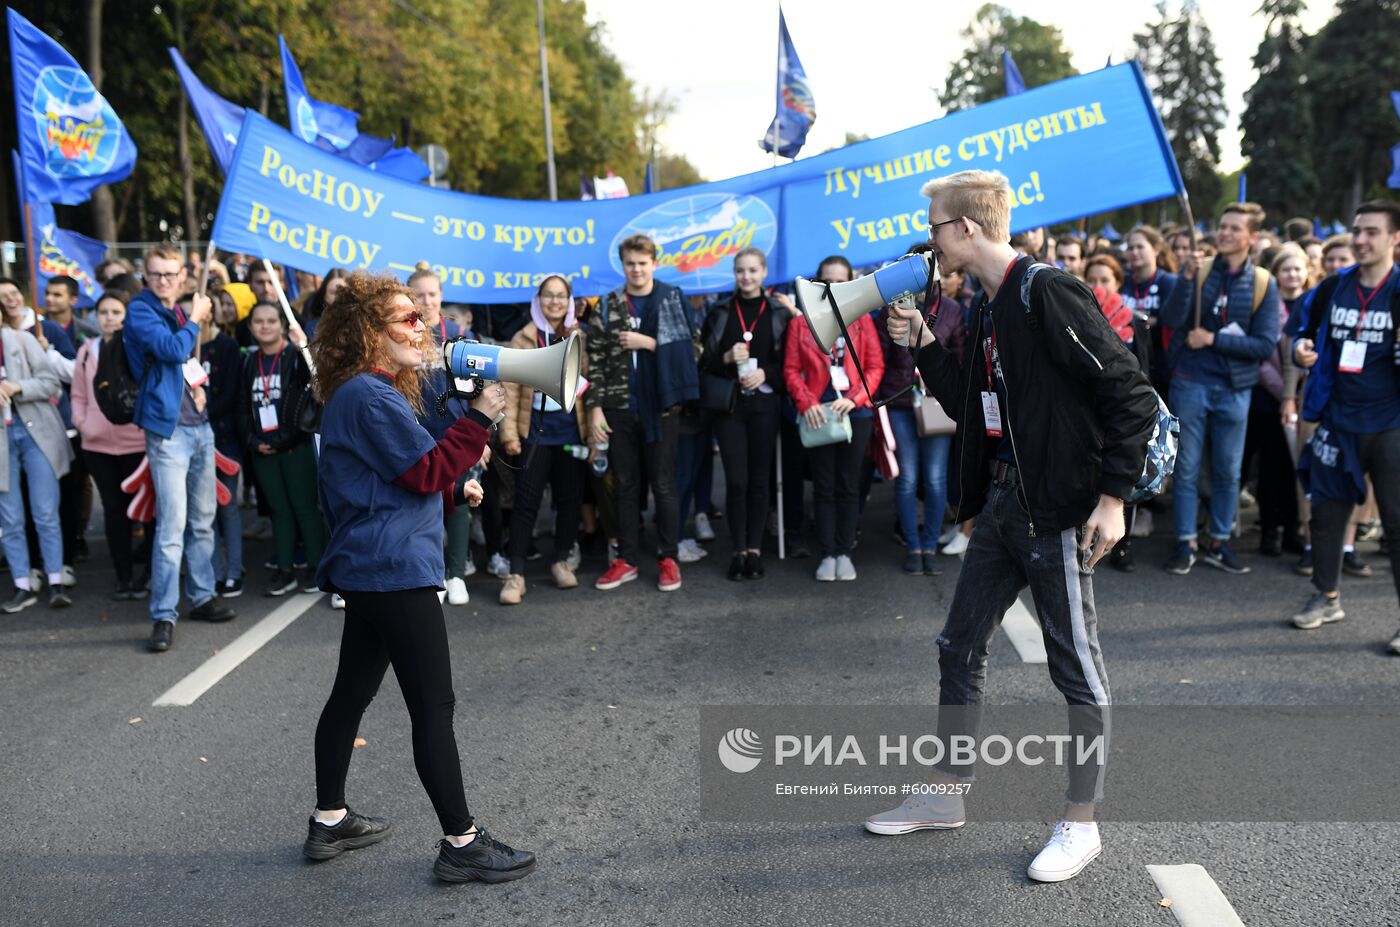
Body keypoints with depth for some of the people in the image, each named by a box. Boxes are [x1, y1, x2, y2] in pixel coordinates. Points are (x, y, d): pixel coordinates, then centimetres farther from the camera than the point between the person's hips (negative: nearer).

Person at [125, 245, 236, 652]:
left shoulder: (181, 313, 15)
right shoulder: (140, 310, -6)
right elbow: (171, 349, -21)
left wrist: (199, 384, 9)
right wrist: (195, 320, -6)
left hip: (200, 426, 7)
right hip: (168, 429, -7)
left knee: (203, 520, 13)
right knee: (172, 524, -11)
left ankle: (202, 596, 24)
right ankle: (163, 616, -6)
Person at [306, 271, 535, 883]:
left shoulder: (362, 392, 17)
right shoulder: (370, 397, -16)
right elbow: (427, 469, -18)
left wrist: (455, 490, 12)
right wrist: (479, 417, -14)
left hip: (367, 571, 11)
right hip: (395, 571, -11)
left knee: (351, 693, 17)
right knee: (434, 708, -6)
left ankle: (329, 822, 29)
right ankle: (461, 843, 2)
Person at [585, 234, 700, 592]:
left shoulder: (673, 300, 2)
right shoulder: (608, 307, 5)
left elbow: (693, 348, -5)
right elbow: (595, 361, 2)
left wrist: (649, 343, -14)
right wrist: (595, 408, -5)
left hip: (661, 407, -2)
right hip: (619, 408, 2)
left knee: (663, 484, 5)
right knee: (625, 486, 9)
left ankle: (668, 558, 13)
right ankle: (626, 559, 17)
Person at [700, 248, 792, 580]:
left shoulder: (780, 312, 4)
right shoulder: (719, 310, 7)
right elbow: (703, 359, 6)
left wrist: (766, 373, -12)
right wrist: (727, 357, -13)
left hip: (764, 403, 0)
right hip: (729, 403, 0)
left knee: (759, 478, 3)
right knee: (736, 480, -3)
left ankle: (755, 549, 12)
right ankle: (737, 550, 5)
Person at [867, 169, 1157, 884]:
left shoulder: (1049, 294, -16)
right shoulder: (986, 309, 12)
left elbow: (1131, 395, -18)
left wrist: (1113, 496, -19)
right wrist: (923, 344, 6)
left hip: (1057, 507, -10)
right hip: (1001, 502, 10)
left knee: (1076, 665, 4)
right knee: (959, 649, 15)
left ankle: (1081, 823, 19)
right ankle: (947, 796, 30)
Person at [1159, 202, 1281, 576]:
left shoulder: (1263, 283, 1)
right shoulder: (1197, 271, 0)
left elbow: (1266, 344, -5)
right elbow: (1171, 320, -13)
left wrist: (1213, 339, -12)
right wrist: (1188, 278, -24)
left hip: (1234, 389, 1)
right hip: (1190, 383, -1)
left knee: (1228, 471, 9)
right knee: (1186, 468, 4)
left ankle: (1219, 543, 22)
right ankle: (1186, 543, 15)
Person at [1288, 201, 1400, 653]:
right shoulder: (1332, 288, 5)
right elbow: (1306, 329, 19)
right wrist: (1303, 349, -3)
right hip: (1338, 422, 4)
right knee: (1327, 511, 13)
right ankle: (1326, 597, 31)